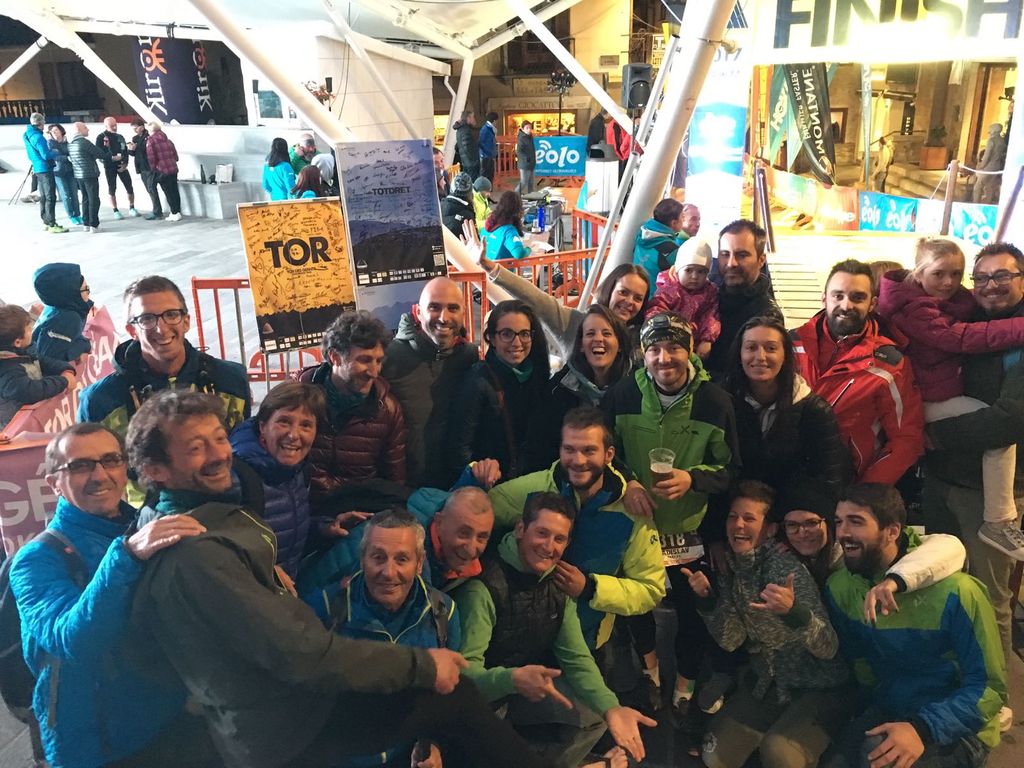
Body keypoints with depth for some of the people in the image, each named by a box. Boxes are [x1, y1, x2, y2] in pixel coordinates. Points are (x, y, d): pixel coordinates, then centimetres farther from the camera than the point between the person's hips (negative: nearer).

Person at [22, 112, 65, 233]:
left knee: (43, 197, 16)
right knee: (50, 197, -6)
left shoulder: (27, 136, 11)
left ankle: (46, 222, 24)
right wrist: (56, 152, -2)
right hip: (45, 169, -9)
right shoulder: (38, 137, -18)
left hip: (37, 169, 9)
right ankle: (52, 225, -6)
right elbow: (46, 155, -20)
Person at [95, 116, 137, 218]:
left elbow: (125, 151, 9)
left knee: (129, 187, -1)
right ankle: (115, 211, 9)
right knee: (112, 189, 2)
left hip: (121, 165, 3)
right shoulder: (101, 137, -4)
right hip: (109, 167, -3)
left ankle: (131, 208, 13)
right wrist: (112, 158, -20)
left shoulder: (119, 137, 10)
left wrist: (125, 163, -6)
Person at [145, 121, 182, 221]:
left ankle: (175, 213, -2)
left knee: (168, 193, 0)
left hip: (162, 170, -6)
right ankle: (177, 212, 14)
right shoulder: (168, 140, 14)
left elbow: (151, 157, -9)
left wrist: (154, 168, 3)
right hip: (173, 169, 6)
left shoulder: (151, 141, -4)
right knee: (175, 191, 10)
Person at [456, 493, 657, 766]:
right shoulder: (484, 585, -28)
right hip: (485, 692, -6)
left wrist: (610, 707, -24)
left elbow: (576, 657, -7)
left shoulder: (559, 585, -4)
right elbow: (465, 668, -33)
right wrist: (512, 679, -53)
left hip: (531, 685, 7)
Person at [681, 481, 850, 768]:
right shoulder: (731, 567, -2)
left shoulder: (786, 566, -22)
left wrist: (793, 610, -45)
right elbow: (730, 641, -1)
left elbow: (829, 647, -26)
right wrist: (706, 598, -18)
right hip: (765, 685, 6)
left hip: (817, 689, -6)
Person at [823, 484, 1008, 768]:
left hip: (956, 727, -4)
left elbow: (990, 688, -17)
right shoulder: (840, 588, -4)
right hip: (885, 713, 4)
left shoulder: (954, 593, -20)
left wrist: (923, 729, -30)